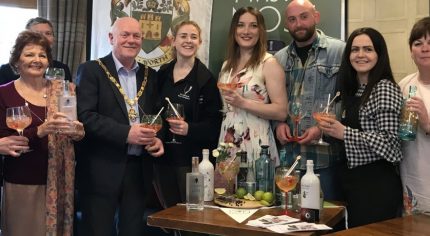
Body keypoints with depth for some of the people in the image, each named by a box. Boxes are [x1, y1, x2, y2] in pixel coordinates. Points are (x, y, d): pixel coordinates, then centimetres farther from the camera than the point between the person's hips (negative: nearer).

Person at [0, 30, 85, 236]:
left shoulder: (60, 90, 5)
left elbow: (78, 128, 11)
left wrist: (78, 132, -13)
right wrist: (40, 131, -24)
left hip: (60, 181, 3)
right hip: (22, 183, -3)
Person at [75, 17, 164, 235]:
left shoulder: (150, 75, 12)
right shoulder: (91, 70, -3)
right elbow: (84, 116, -13)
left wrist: (157, 138, -4)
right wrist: (126, 133, -21)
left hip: (138, 169, 5)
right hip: (101, 169, -4)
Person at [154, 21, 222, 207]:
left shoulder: (206, 78, -6)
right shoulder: (162, 74, 8)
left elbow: (214, 123, -7)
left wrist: (189, 129, -23)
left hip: (192, 158, -4)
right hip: (164, 156, 5)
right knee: (169, 211, 13)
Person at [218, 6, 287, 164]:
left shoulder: (269, 63, -7)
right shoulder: (227, 65, 11)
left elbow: (281, 112, -14)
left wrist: (243, 102, -19)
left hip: (256, 144, -5)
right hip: (227, 142, 6)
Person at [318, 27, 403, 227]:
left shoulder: (385, 88, -13)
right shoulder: (352, 90, 10)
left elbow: (388, 141, -20)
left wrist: (344, 133, -21)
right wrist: (332, 127, 2)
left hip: (377, 183, -8)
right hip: (353, 180, 8)